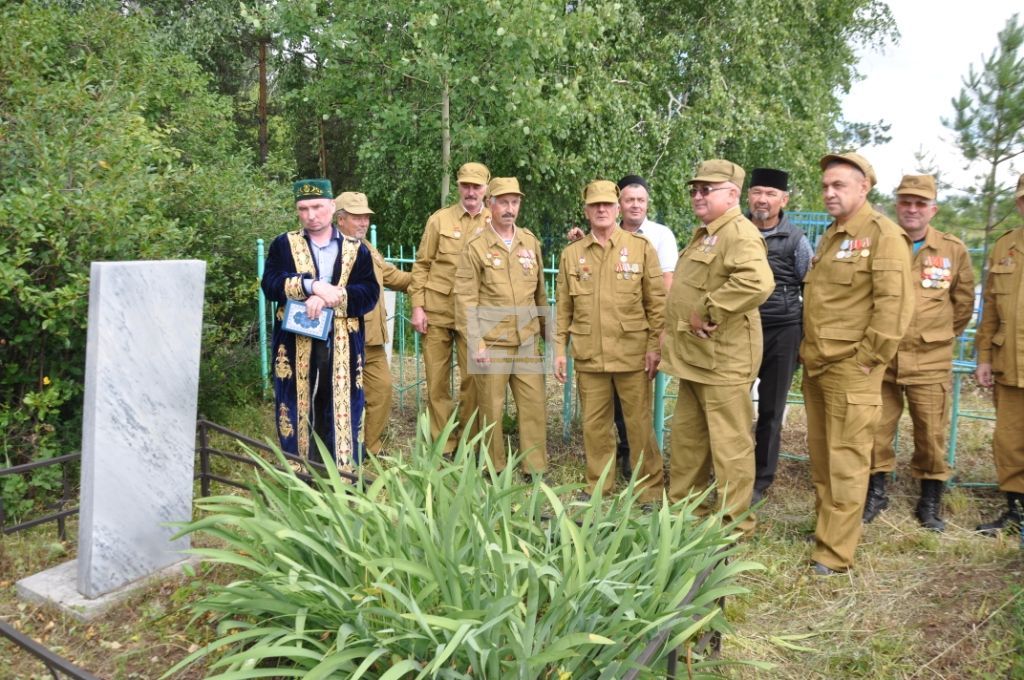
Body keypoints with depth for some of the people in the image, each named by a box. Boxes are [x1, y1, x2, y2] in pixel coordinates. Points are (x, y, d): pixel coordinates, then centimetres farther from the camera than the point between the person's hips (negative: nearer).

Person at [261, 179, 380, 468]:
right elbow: (270, 284, -7)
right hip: (296, 343, 0)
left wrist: (330, 297, -18)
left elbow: (369, 293, -5)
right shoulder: (284, 245, 7)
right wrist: (313, 285, -20)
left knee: (339, 413, 4)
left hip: (342, 345, 0)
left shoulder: (356, 249, 6)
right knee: (296, 410, 5)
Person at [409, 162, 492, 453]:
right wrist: (417, 306, -3)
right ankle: (442, 445, 18)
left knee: (473, 379, 4)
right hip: (437, 311, 0)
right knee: (437, 380, 5)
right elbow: (422, 265, 4)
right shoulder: (439, 219, 4)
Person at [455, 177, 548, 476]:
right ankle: (495, 470, 22)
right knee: (491, 409, 6)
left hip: (527, 342, 4)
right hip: (492, 343, -3)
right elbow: (466, 298, -6)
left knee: (534, 406, 5)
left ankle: (536, 469, 17)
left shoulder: (530, 241, 8)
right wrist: (475, 344, -11)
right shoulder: (476, 246, -4)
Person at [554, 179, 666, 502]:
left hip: (632, 352, -2)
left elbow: (656, 301, 0)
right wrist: (559, 349, 6)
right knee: (593, 423, 11)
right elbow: (563, 307, 10)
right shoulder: (571, 254, 8)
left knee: (639, 423, 4)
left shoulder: (641, 247, 1)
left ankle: (650, 489, 19)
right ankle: (597, 485, 26)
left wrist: (655, 346, -5)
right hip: (588, 355, 2)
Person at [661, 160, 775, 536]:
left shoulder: (740, 233, -15)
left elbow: (758, 282, -35)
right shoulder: (704, 234, 17)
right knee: (686, 435, 19)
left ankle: (733, 523, 13)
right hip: (694, 356, 11)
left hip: (723, 358, -10)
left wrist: (710, 310, -26)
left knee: (729, 443, 0)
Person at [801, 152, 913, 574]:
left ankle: (835, 552, 6)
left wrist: (867, 359, -16)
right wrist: (808, 351, 15)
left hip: (851, 369, -8)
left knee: (845, 461, -2)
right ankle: (825, 522, 31)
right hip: (815, 365, 8)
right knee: (820, 455, 16)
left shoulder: (882, 234, -10)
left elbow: (895, 304, -16)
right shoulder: (830, 235, 16)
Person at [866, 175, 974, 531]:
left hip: (931, 362, 0)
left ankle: (930, 503, 22)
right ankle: (875, 493, 25)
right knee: (876, 429, 7)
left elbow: (964, 302, 13)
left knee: (931, 434, 6)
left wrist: (942, 337, 15)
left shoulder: (954, 250, 1)